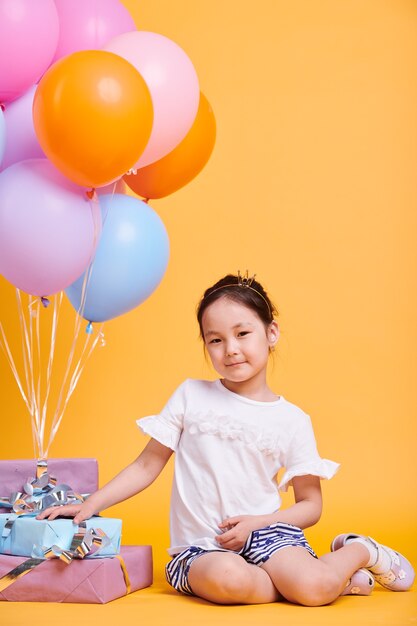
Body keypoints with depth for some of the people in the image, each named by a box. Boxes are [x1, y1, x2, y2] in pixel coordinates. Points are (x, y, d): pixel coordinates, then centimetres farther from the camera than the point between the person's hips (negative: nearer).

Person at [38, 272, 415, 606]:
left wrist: (258, 522, -10)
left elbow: (310, 505, 7)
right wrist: (92, 504, -6)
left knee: (314, 588, -31)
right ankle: (335, 579, -10)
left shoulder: (293, 421, 3)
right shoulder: (191, 396, 4)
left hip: (264, 531, 0)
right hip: (201, 547, 1)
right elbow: (147, 466, 6)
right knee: (226, 578, -35)